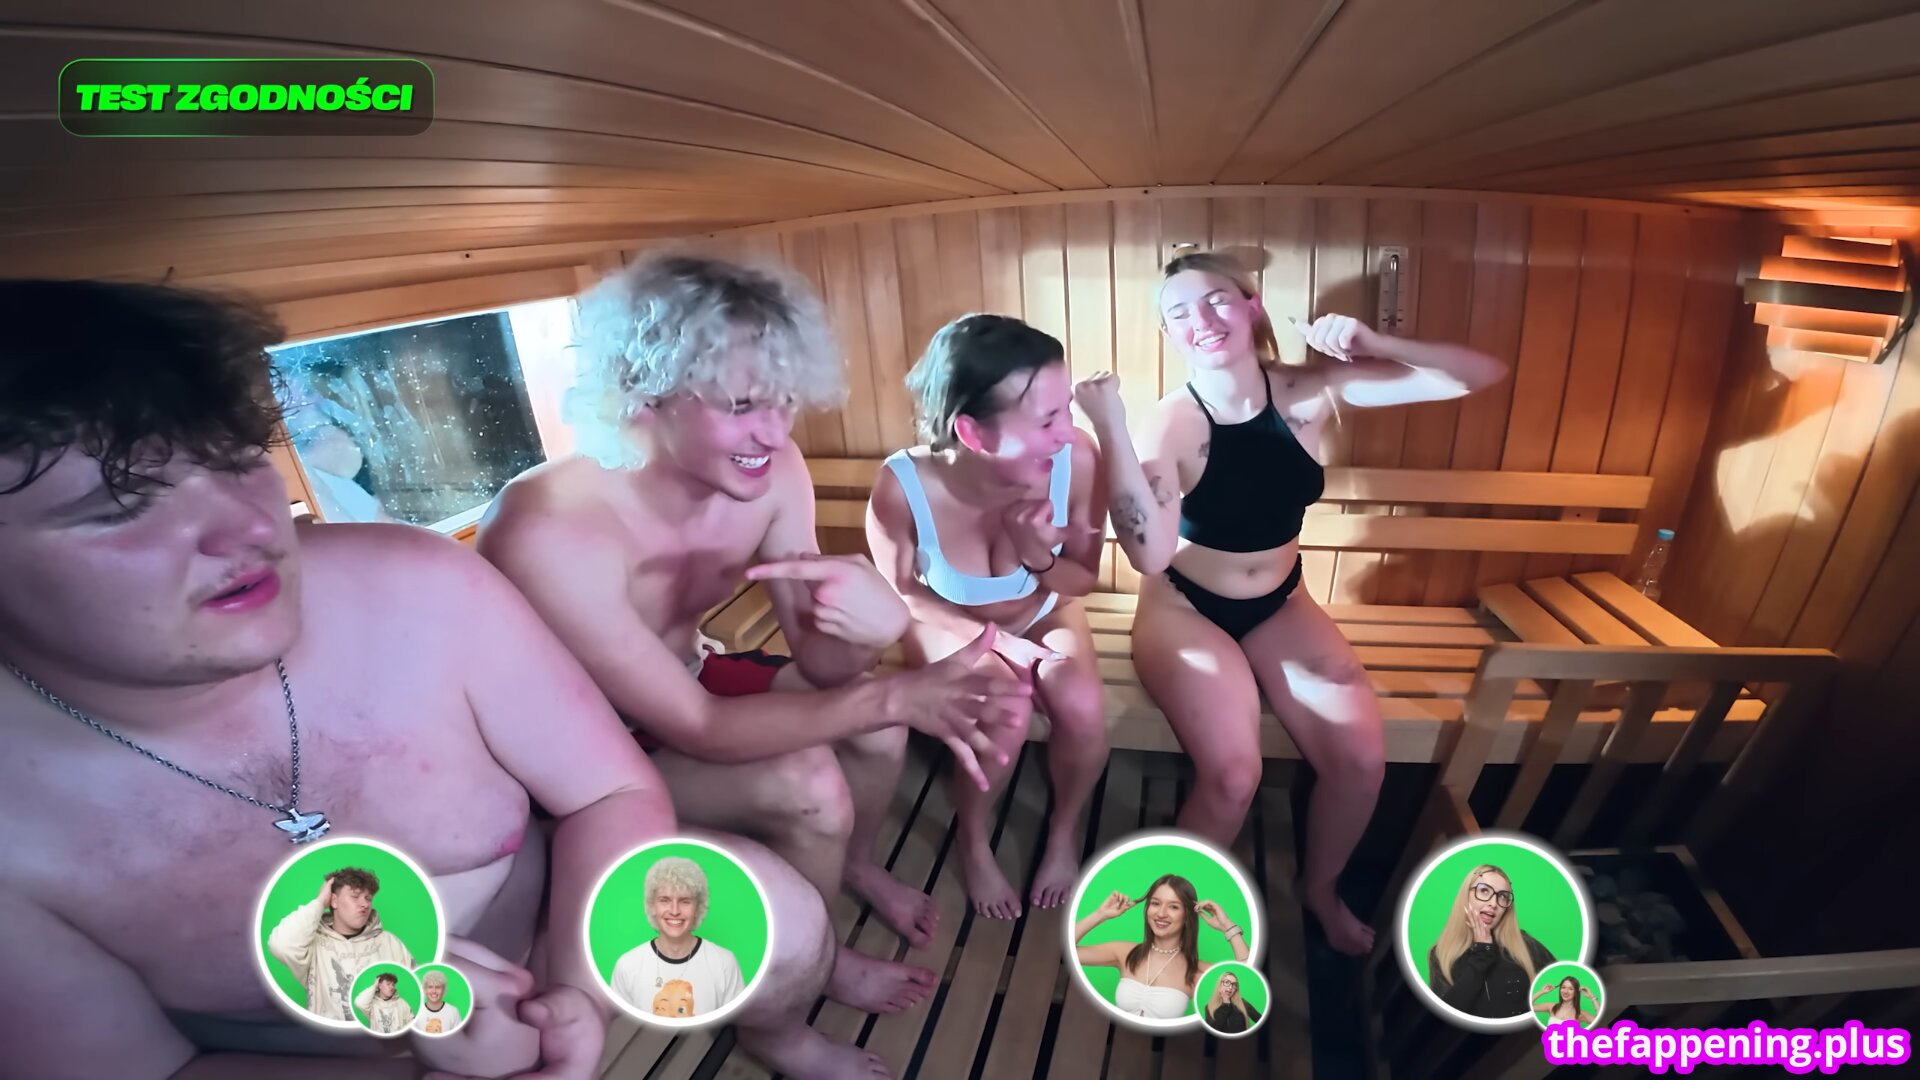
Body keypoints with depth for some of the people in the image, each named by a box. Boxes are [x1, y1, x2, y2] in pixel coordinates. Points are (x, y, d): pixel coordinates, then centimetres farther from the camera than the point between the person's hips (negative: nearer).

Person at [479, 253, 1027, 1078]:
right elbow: (696, 729, -32)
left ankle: (854, 865, 26)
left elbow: (817, 659, -16)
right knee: (806, 787, -24)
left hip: (685, 676, 6)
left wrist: (869, 627, -39)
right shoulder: (550, 533, -37)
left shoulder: (771, 472, -19)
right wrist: (893, 695, -37)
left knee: (874, 715, -7)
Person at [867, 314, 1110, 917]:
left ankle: (1065, 831, 9)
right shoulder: (903, 488, -34)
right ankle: (972, 839, 8)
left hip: (1043, 614, 2)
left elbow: (1084, 579, -13)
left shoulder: (1077, 459, -31)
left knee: (1082, 709, -25)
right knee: (1003, 719, -27)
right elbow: (903, 594, -13)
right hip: (950, 624, -1)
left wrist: (1040, 557, -35)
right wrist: (988, 636, -24)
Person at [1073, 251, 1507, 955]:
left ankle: (1320, 889, 22)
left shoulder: (1313, 393, -11)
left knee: (1361, 756, -12)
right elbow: (1150, 554, -38)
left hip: (1280, 605, 4)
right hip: (1184, 609, -4)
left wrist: (1375, 345, -23)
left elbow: (1482, 375, -7)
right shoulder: (1170, 423, -22)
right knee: (1233, 775, -24)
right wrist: (1109, 428, -41)